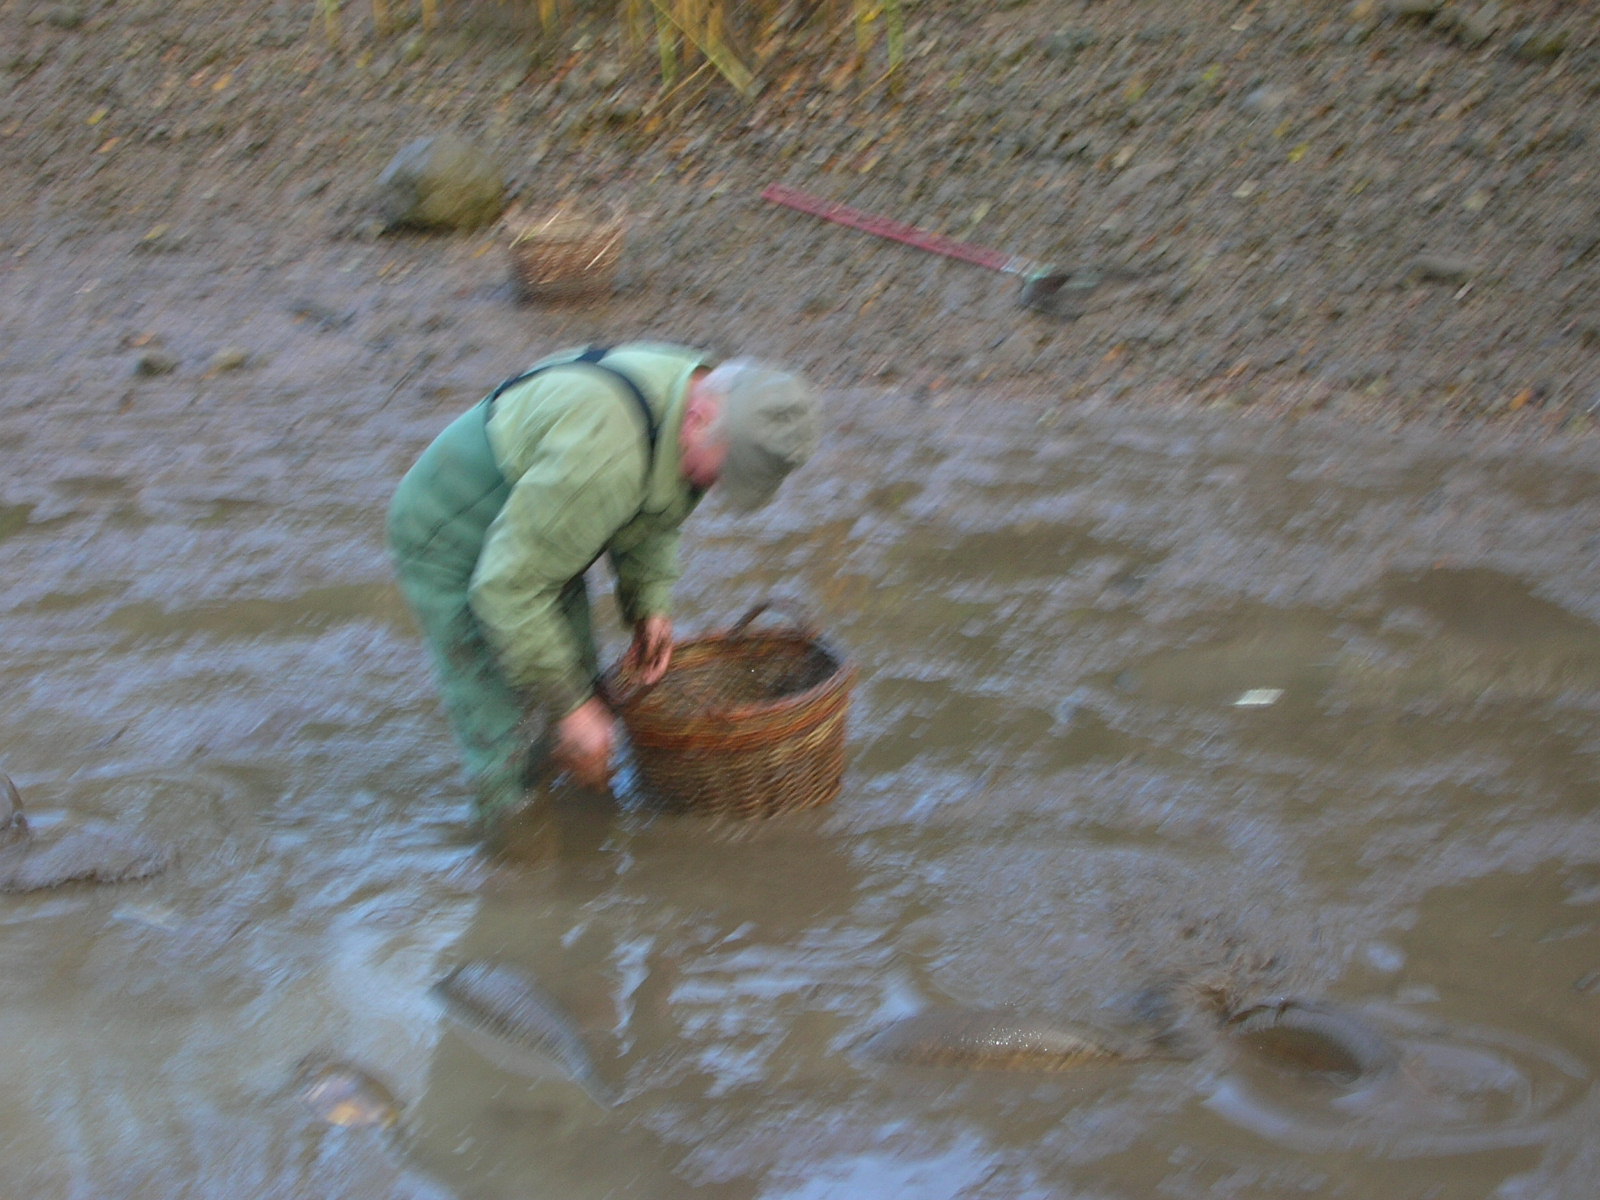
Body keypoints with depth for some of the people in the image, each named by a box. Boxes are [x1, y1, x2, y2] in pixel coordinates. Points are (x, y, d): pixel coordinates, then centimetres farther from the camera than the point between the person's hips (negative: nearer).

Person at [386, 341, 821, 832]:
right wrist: (570, 706, -28)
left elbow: (653, 519, 12)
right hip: (455, 547, -9)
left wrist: (650, 605, 1)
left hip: (535, 539, 9)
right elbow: (509, 588, -34)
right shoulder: (605, 449, -41)